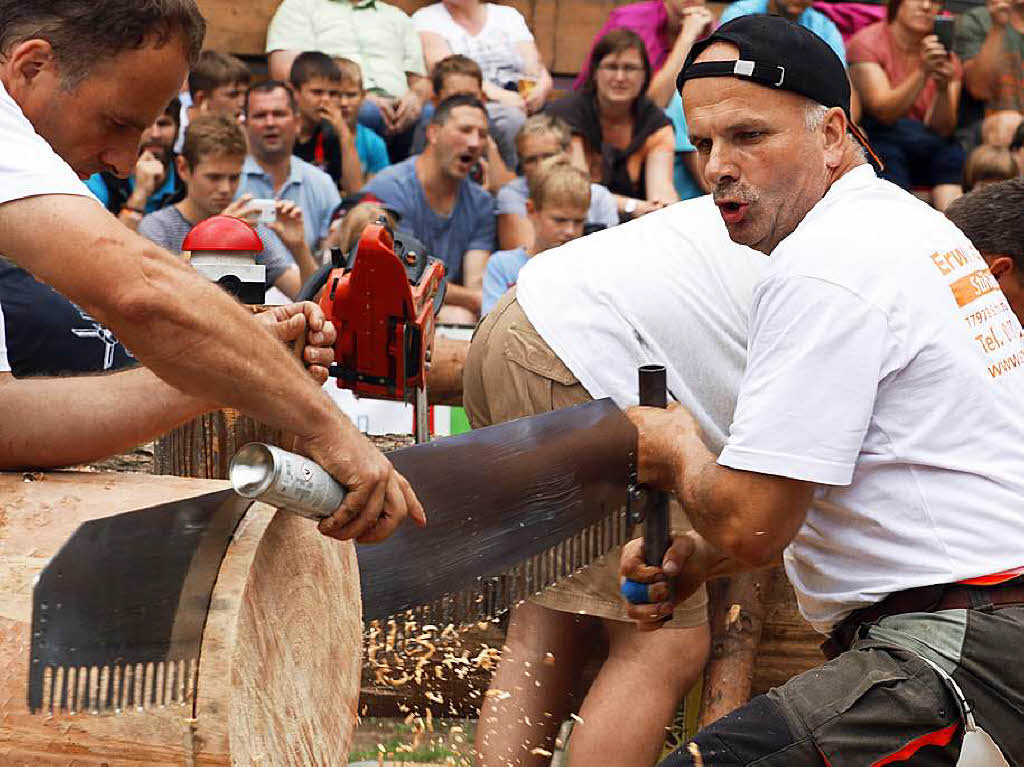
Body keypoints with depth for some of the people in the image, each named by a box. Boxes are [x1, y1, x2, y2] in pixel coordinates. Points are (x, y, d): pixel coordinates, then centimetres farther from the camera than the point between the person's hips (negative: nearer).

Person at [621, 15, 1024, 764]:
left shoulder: (821, 268, -13)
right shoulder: (915, 222, 18)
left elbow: (751, 525, -15)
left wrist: (679, 455, 6)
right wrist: (699, 558, 18)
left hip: (961, 651, -11)